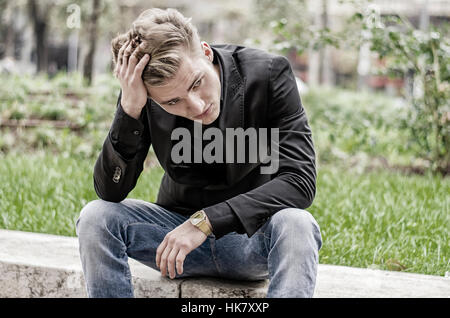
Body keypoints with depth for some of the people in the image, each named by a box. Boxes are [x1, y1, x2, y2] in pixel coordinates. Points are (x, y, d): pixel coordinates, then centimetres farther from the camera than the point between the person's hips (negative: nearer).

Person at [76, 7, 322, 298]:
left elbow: (301, 181, -24)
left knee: (296, 225, -35)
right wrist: (129, 110, -32)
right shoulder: (143, 96, -13)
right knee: (95, 217, -21)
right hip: (181, 229, 2)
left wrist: (206, 221, -31)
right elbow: (110, 193, -17)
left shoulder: (268, 73, -18)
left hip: (253, 239, -2)